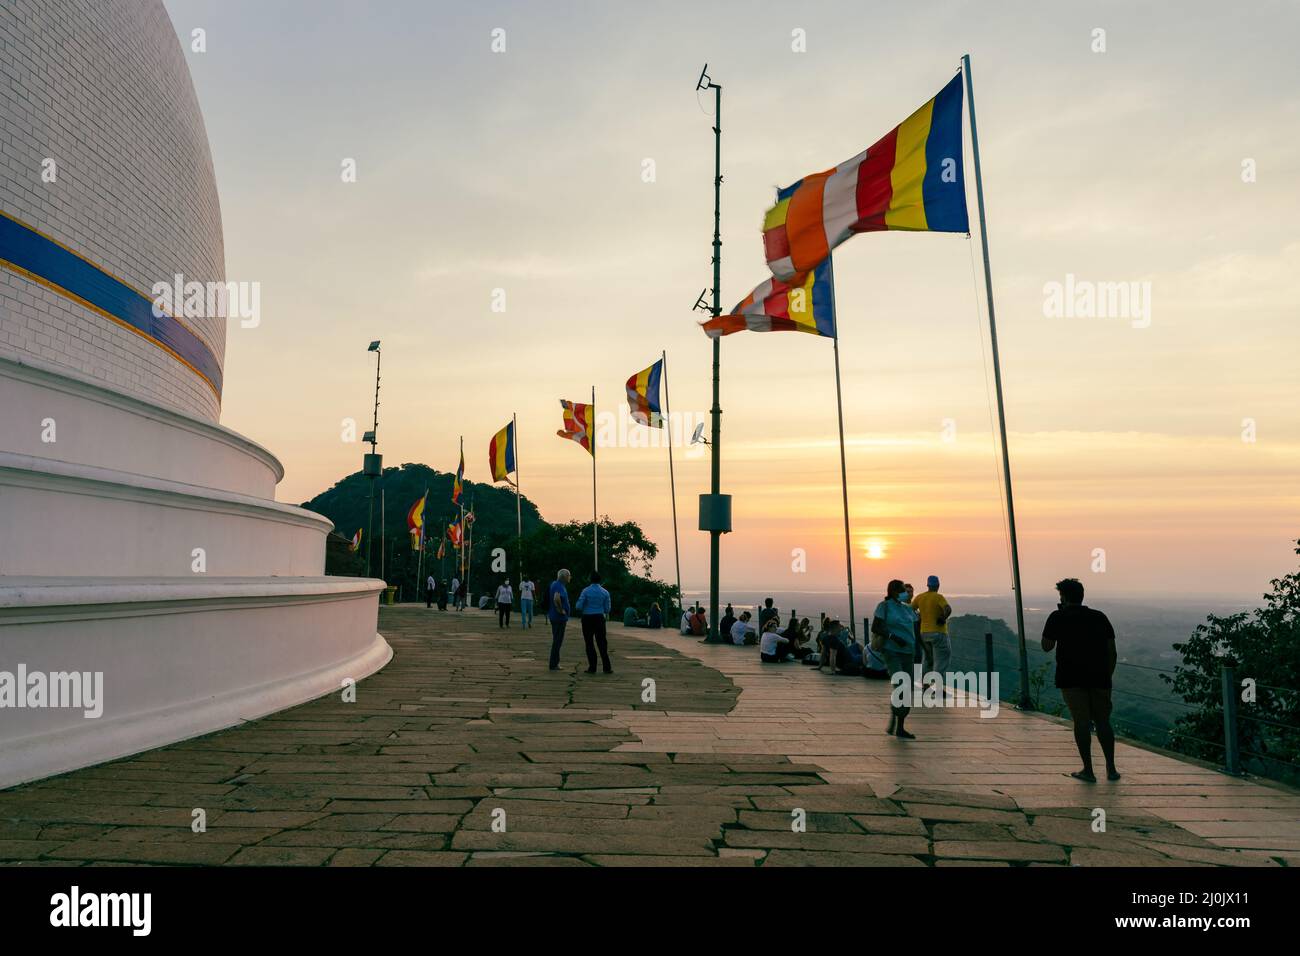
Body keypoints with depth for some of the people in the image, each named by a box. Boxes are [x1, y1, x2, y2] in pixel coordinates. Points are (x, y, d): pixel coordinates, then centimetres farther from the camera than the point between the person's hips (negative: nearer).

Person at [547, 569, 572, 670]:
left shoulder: (555, 584, 11)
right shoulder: (559, 586, -19)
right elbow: (556, 598, -39)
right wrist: (561, 610, -25)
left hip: (555, 616, 10)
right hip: (559, 617, -10)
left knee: (557, 640, 16)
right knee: (557, 640, -3)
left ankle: (555, 662, 23)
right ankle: (554, 664, 3)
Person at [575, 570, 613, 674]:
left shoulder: (586, 591, -7)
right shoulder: (605, 592, 1)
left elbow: (579, 606, -9)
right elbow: (607, 610, 4)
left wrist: (577, 607, 15)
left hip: (587, 619, -2)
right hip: (599, 618, 2)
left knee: (589, 643, 6)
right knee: (602, 643, 6)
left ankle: (592, 668, 5)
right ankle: (607, 668, 4)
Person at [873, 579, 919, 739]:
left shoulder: (908, 608, 15)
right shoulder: (884, 606, -2)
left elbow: (916, 630, 19)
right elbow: (875, 628, -8)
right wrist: (892, 636, -20)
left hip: (908, 653, 6)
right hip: (892, 652, -6)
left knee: (908, 690, 4)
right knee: (900, 686, -20)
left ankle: (900, 728, 14)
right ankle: (892, 720, 1)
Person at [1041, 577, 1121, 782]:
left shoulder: (1058, 617, -1)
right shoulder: (1100, 617, 9)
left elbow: (1046, 646, 5)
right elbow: (1112, 652, 8)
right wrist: (1107, 677, 15)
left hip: (1071, 678, -3)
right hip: (1099, 677, 3)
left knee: (1081, 722, 0)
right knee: (1103, 721, 13)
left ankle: (1088, 770, 1)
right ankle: (1111, 769, 15)